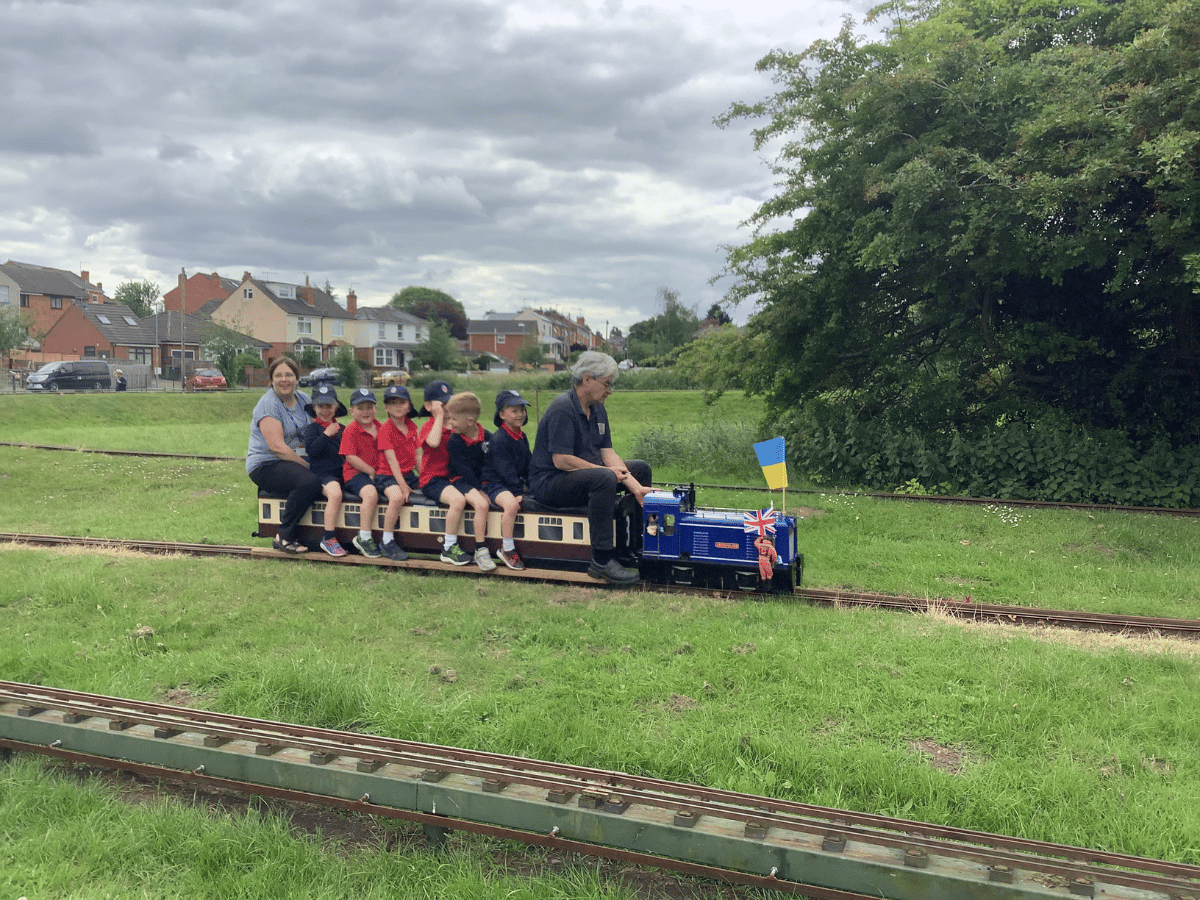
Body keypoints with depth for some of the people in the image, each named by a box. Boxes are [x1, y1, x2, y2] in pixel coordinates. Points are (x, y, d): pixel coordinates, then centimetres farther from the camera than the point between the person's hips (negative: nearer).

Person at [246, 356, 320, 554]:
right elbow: (277, 447, -19)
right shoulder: (268, 404, -11)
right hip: (266, 466, -7)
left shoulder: (303, 399, 11)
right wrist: (308, 466, -20)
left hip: (296, 460, 7)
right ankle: (284, 537, -19)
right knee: (309, 482, -34)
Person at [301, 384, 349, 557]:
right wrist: (326, 434, -18)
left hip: (342, 472, 6)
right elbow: (310, 449, -13)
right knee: (335, 493, -36)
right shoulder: (312, 428, 4)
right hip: (322, 473, -6)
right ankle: (328, 539, -26)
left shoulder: (341, 428, 19)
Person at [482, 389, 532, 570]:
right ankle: (507, 550, -21)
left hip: (516, 482, 9)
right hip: (495, 483, -9)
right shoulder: (498, 439, -14)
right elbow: (506, 471, -19)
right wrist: (521, 490, -21)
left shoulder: (522, 437, 13)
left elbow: (528, 465, 17)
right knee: (511, 503, -35)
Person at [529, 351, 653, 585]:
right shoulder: (562, 409, -20)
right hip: (549, 482, -10)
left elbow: (608, 453, 4)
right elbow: (561, 460, -26)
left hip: (585, 474, 10)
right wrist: (605, 469, -19)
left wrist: (636, 488, -8)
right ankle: (602, 561, -31)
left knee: (640, 468, 11)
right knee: (604, 478, -36)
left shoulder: (598, 410, 9)